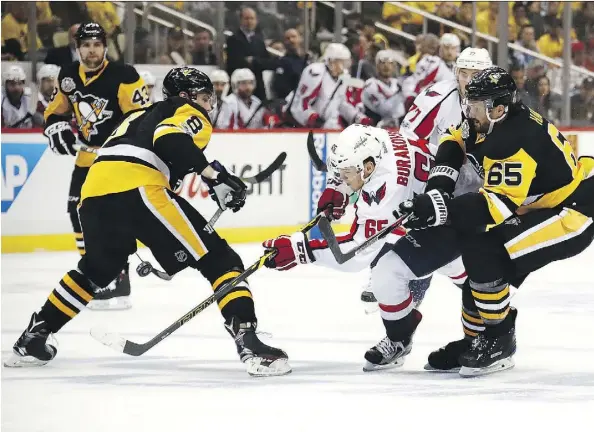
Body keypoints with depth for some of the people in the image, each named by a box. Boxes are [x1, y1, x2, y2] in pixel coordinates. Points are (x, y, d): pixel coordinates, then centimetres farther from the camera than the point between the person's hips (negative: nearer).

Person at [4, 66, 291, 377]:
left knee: (96, 269, 35)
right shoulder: (189, 114, 13)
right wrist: (215, 175, -13)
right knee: (218, 259, -5)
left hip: (94, 189, 8)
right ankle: (248, 342, -22)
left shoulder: (143, 115, 38)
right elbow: (170, 141, -10)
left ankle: (32, 339, 37)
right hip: (138, 188, -8)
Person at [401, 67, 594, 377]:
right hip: (540, 205, 10)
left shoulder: (516, 140, -29)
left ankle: (499, 342, -10)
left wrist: (443, 209, -38)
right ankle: (477, 339, 21)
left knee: (482, 247, -21)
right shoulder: (493, 121, 0)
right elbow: (457, 139, 18)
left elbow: (501, 203, -32)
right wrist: (441, 182, 0)